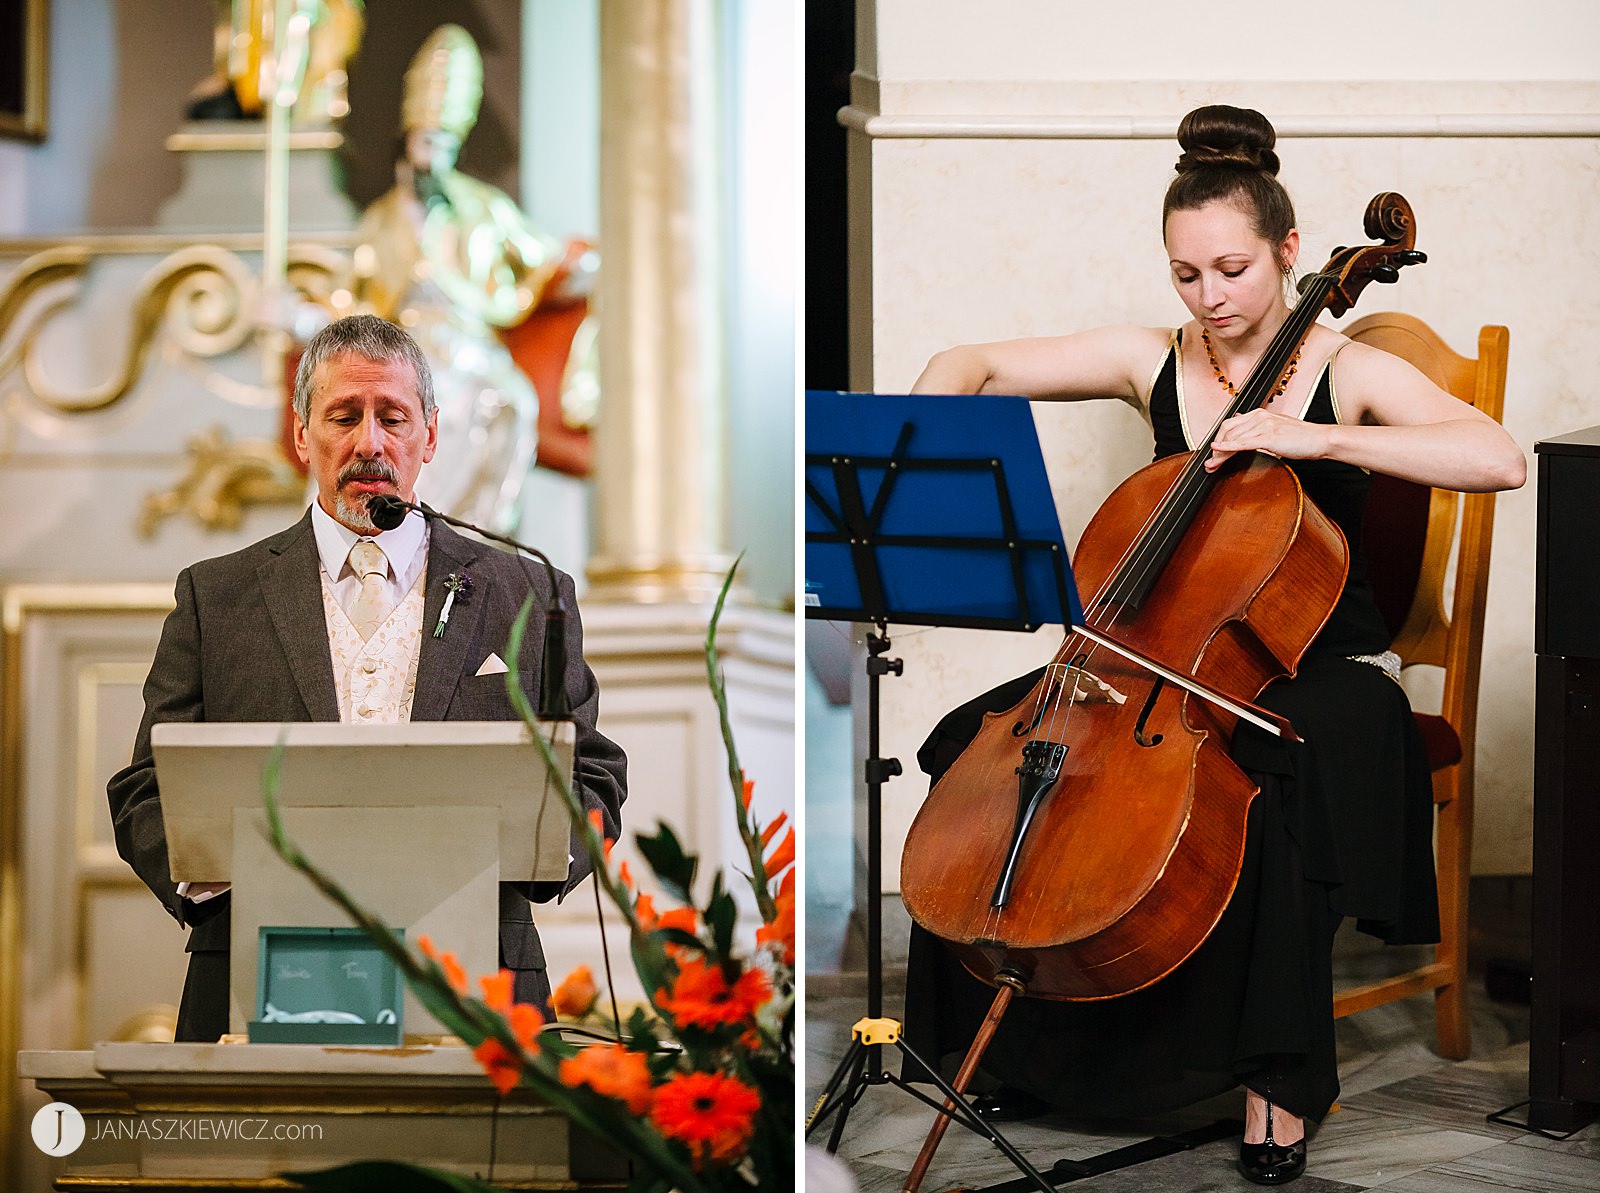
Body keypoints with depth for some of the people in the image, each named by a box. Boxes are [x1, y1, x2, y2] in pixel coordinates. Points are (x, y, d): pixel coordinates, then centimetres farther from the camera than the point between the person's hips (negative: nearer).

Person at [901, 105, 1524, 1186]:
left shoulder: (1350, 373, -9)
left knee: (1272, 787, -38)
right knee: (979, 746, -16)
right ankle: (1037, 1037, -1)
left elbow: (1500, 460, -26)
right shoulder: (1151, 363, 2)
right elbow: (971, 367, 6)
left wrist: (1309, 437, -31)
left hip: (1322, 664, -4)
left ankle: (1279, 1080, -20)